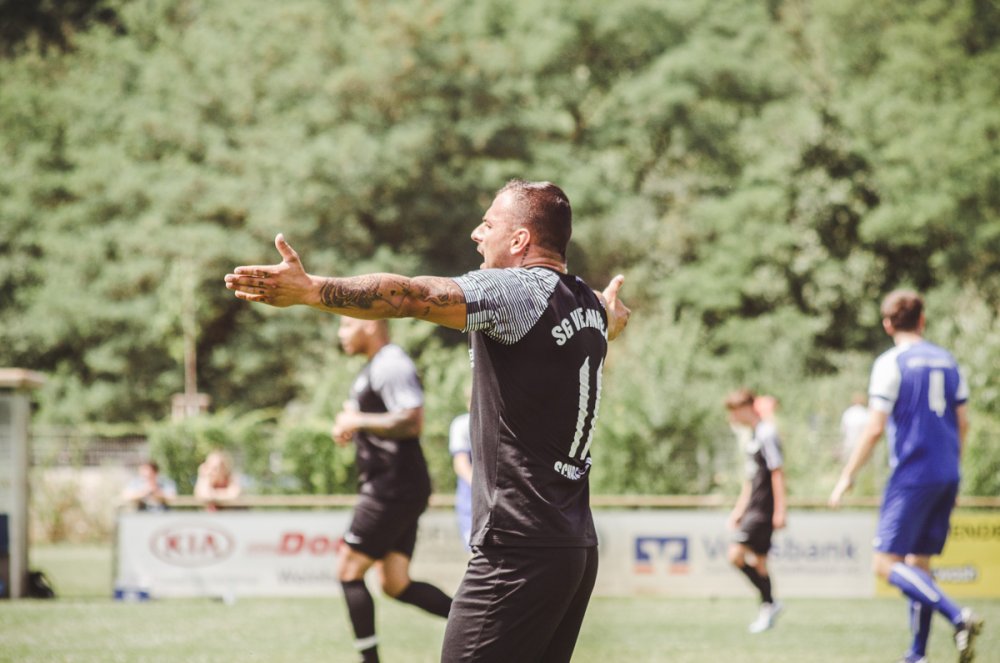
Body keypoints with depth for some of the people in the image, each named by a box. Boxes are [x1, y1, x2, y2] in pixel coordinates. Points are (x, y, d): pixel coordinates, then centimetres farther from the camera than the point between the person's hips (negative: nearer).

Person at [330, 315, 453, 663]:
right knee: (396, 585, 7)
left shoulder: (391, 365, -14)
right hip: (389, 489, 10)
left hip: (393, 488, -10)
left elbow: (411, 422, -25)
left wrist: (358, 421, -18)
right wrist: (349, 425, 12)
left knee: (349, 571, -4)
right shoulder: (372, 369, 19)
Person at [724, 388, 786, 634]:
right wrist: (739, 509, 24)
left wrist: (779, 510, -18)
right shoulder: (748, 436, 16)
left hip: (764, 507, -10)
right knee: (757, 560, 12)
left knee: (736, 553, -16)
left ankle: (768, 602, -7)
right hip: (754, 506, 10)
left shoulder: (766, 433, -13)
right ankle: (768, 608, 19)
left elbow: (777, 472, -16)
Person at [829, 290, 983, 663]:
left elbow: (874, 428, -12)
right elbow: (962, 424, 16)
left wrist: (847, 478, -6)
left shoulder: (891, 364, -7)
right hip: (946, 476, 7)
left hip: (912, 475, -7)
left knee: (887, 562, -7)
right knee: (919, 562, 14)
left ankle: (959, 617, -25)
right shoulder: (946, 361, 12)